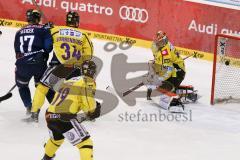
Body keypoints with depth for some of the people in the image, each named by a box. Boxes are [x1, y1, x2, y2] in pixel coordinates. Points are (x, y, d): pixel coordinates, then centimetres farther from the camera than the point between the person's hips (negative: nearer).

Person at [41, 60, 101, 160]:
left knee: (56, 139, 37)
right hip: (65, 118, -8)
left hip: (50, 116, 8)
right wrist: (93, 111, 8)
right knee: (86, 143, -3)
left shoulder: (68, 81, 23)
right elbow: (88, 102, -12)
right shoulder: (88, 82, 0)